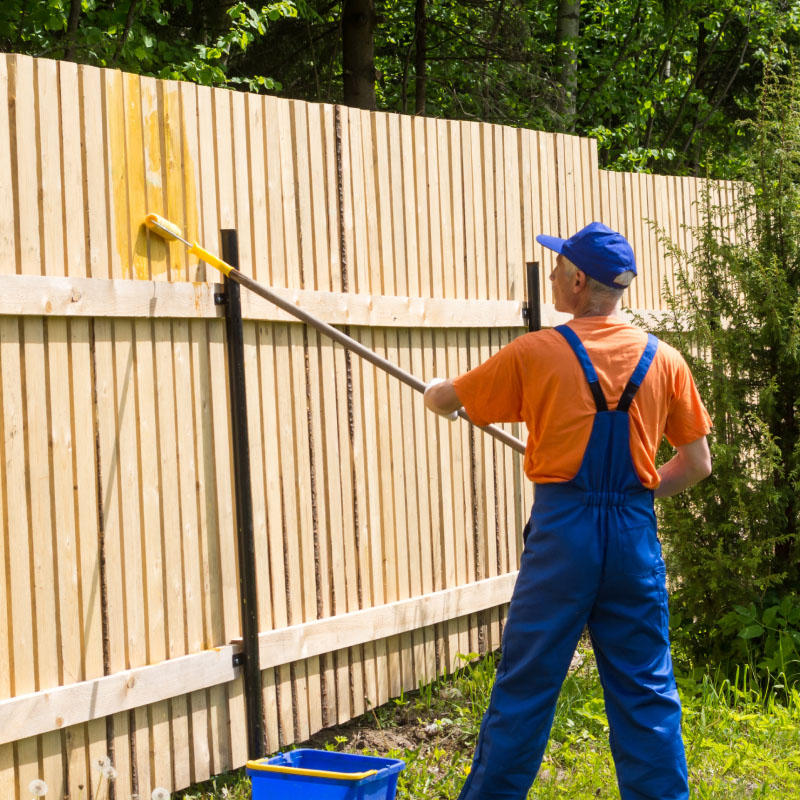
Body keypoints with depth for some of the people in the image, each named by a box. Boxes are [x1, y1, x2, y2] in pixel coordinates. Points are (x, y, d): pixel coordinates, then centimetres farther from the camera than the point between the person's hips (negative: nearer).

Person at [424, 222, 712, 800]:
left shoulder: (535, 354, -3)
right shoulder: (664, 361, 3)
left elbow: (443, 400, 9)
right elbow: (697, 465, 6)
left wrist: (435, 390, 33)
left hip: (562, 531, -2)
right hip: (635, 535, 2)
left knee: (526, 685, 6)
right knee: (646, 691, 9)